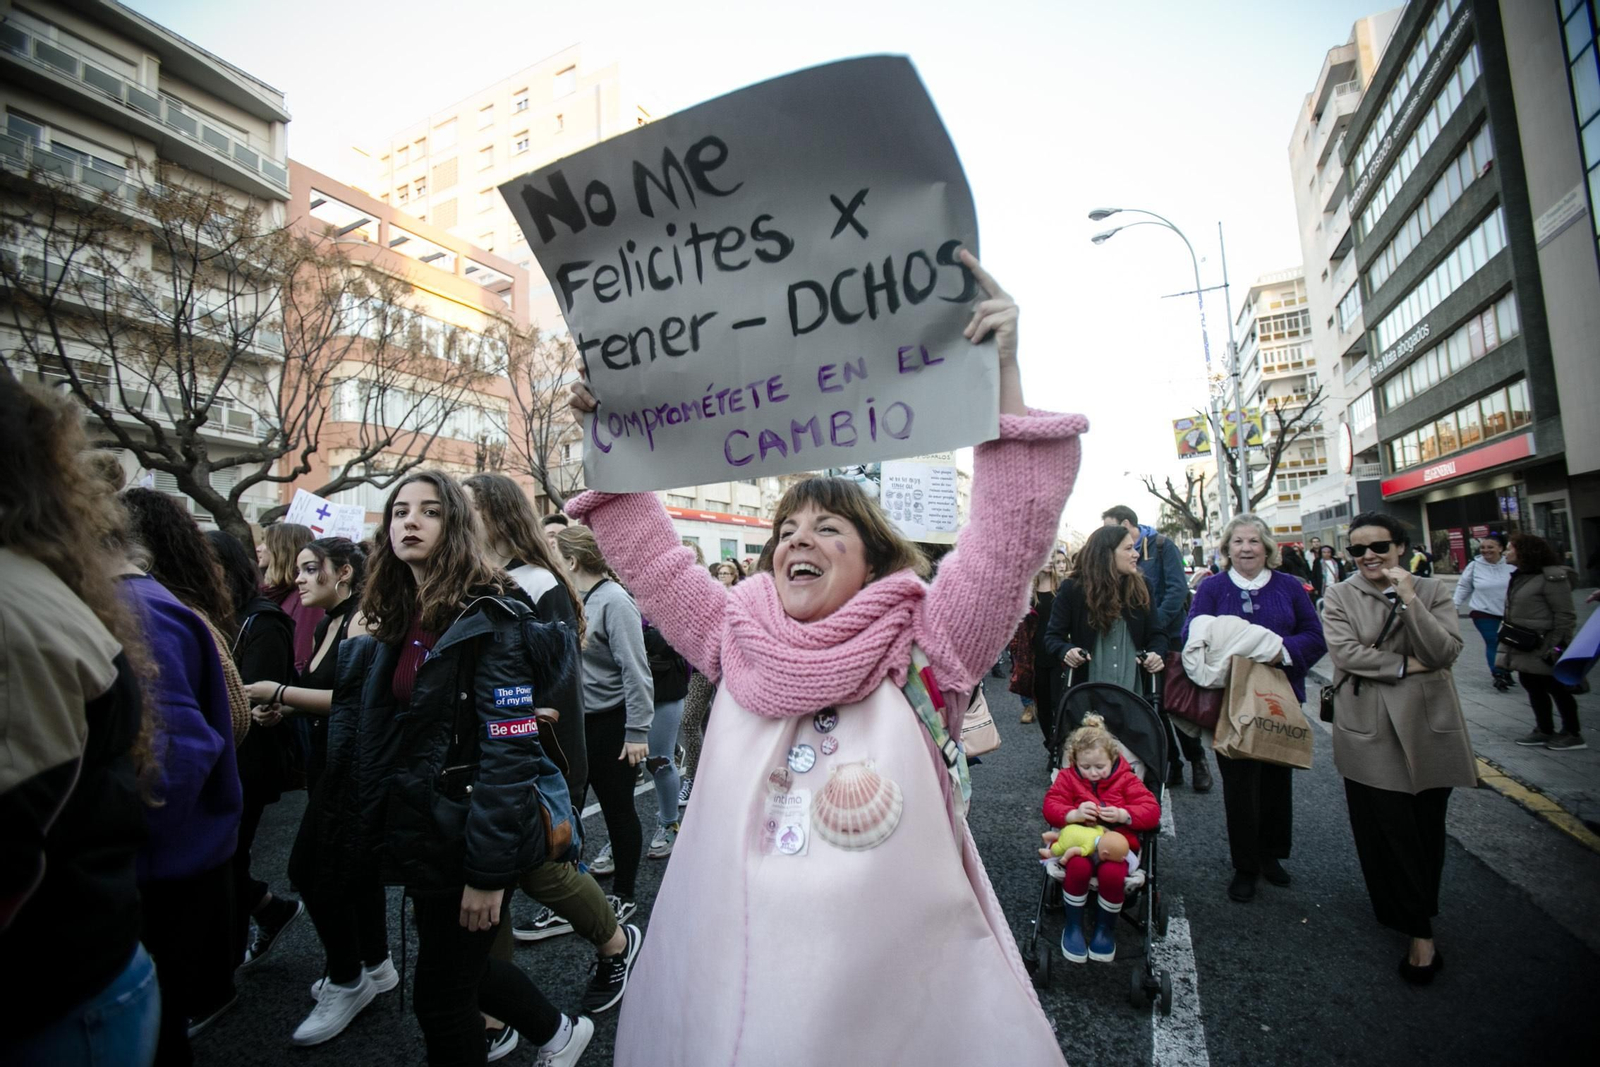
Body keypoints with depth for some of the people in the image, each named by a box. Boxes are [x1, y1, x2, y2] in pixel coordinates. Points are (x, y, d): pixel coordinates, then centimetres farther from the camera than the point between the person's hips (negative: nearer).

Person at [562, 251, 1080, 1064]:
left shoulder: (922, 647, -7)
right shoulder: (738, 644, 2)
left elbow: (1010, 537, -16)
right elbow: (649, 555, 6)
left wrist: (1001, 372, -23)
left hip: (894, 989, -2)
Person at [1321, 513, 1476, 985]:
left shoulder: (1431, 590, 4)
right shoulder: (1338, 597, 1)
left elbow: (1445, 652, -10)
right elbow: (1344, 651, -12)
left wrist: (1409, 599, -17)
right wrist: (1407, 665, -12)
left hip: (1428, 727, 2)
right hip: (1371, 733, -2)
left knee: (1427, 830, 13)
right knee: (1390, 831, 1)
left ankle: (1417, 916, 34)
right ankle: (1420, 932, 13)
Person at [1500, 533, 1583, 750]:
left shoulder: (1551, 577, -15)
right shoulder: (1518, 577, 10)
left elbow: (1565, 616, -15)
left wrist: (1557, 647, -17)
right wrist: (1506, 637, 12)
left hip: (1543, 649, -8)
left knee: (1557, 688, 5)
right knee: (1533, 688, 14)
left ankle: (1572, 734, 20)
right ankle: (1544, 730, 25)